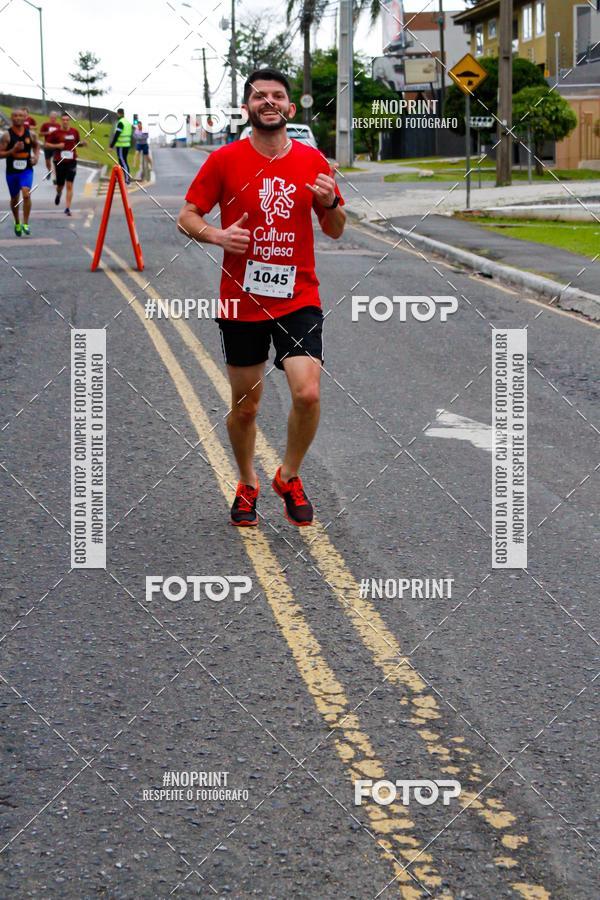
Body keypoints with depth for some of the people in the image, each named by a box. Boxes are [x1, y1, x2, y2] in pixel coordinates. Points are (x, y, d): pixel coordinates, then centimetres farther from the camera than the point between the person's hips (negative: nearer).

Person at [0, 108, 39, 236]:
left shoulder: (30, 134, 1)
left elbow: (36, 146, 21)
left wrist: (36, 156, 2)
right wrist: (13, 150, -23)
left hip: (26, 170, 0)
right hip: (12, 171, 0)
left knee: (26, 194, -22)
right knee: (14, 199, 13)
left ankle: (25, 224, -15)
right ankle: (17, 223, 36)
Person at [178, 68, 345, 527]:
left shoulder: (313, 161, 3)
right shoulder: (224, 160, -3)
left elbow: (336, 231, 11)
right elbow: (187, 216, 3)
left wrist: (331, 204, -11)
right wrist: (216, 235, -18)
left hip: (299, 299, 0)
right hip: (241, 301, 0)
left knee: (308, 394, -17)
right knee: (245, 407, 9)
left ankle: (289, 476, 9)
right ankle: (248, 485, 34)